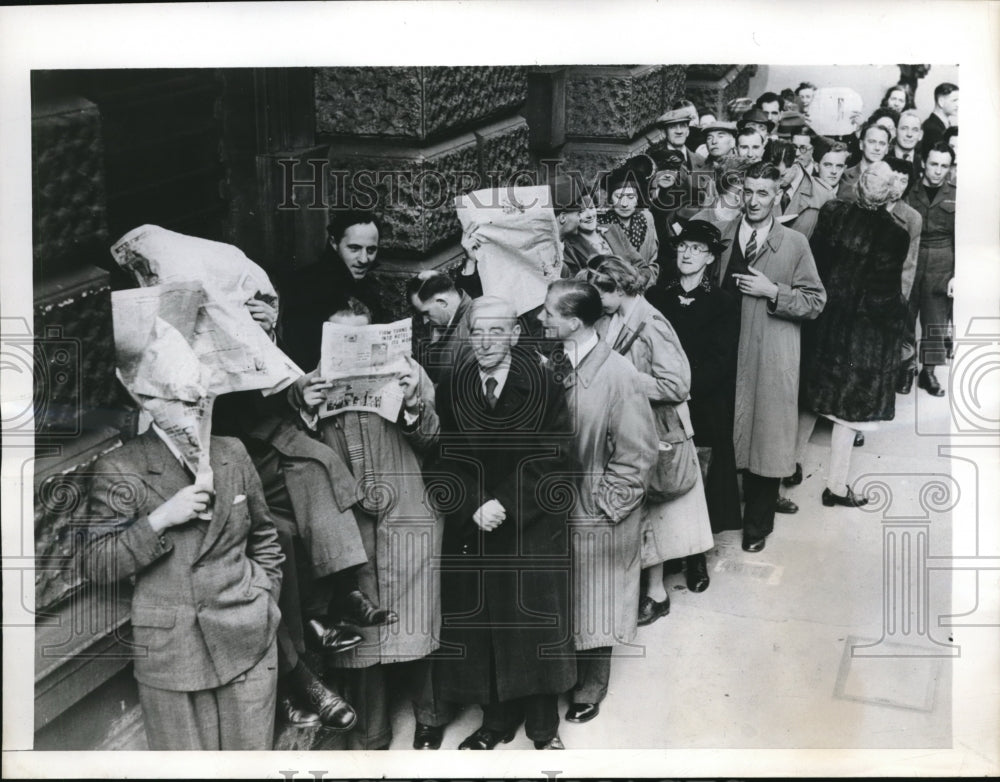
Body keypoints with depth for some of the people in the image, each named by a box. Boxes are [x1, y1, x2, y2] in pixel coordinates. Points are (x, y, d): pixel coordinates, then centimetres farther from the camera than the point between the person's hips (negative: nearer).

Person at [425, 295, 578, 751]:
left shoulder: (543, 386, -8)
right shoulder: (451, 387, -2)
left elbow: (555, 462, -10)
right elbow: (442, 461, -1)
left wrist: (506, 507, -17)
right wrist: (472, 509, -15)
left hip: (534, 530, -2)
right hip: (470, 528, 2)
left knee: (537, 624, 9)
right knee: (480, 625, 10)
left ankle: (544, 727, 27)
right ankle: (496, 721, 29)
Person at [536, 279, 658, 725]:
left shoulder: (617, 374, -22)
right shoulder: (552, 365, -5)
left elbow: (637, 453, -18)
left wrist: (603, 504, -15)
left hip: (596, 513, -5)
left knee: (595, 600, 14)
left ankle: (591, 686, 34)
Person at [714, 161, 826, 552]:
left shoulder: (795, 243, 0)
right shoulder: (721, 235, 7)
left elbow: (815, 301, 0)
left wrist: (773, 292, -13)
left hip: (772, 357, -2)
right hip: (726, 351, 2)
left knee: (766, 436, 4)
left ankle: (758, 524, 20)